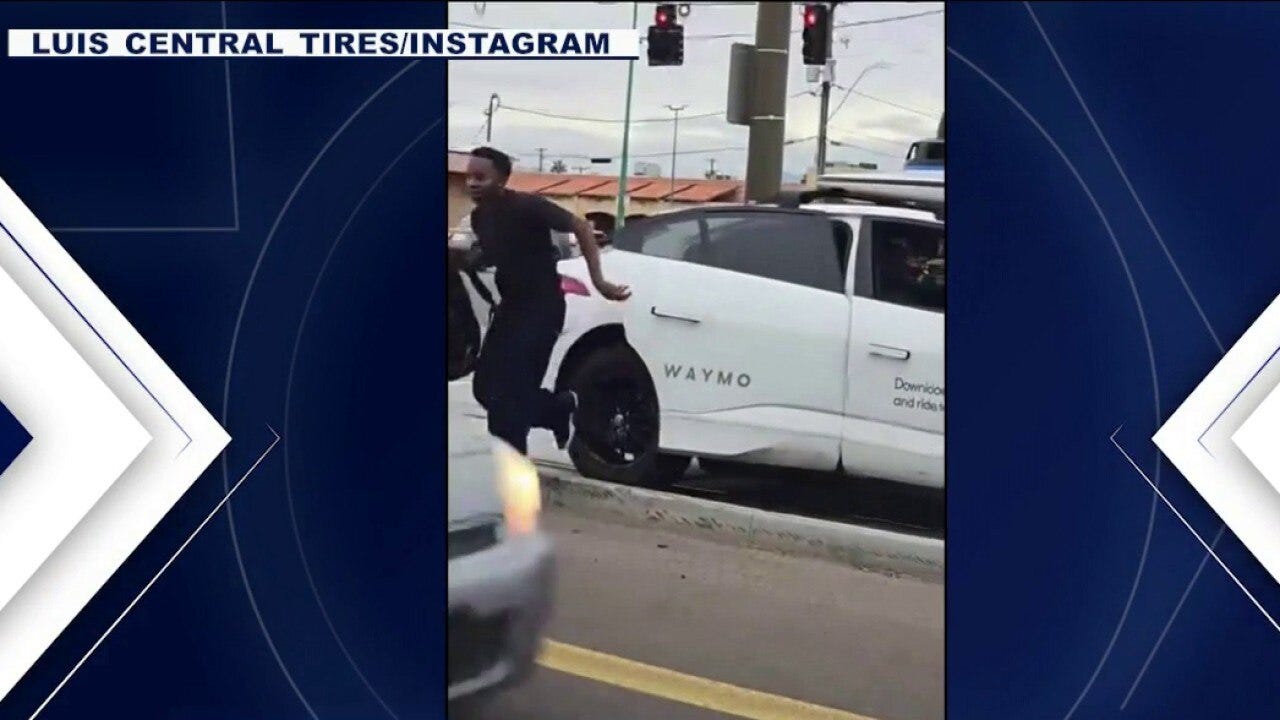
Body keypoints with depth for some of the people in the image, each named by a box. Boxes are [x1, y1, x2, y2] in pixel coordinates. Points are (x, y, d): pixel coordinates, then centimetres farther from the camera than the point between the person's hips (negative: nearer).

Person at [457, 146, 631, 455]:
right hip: (510, 306, 8)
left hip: (542, 307, -8)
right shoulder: (478, 217, 3)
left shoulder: (527, 206, -18)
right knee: (485, 386, 8)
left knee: (508, 394, -12)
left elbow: (581, 227, -19)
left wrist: (598, 280, -25)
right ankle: (562, 407, 27)